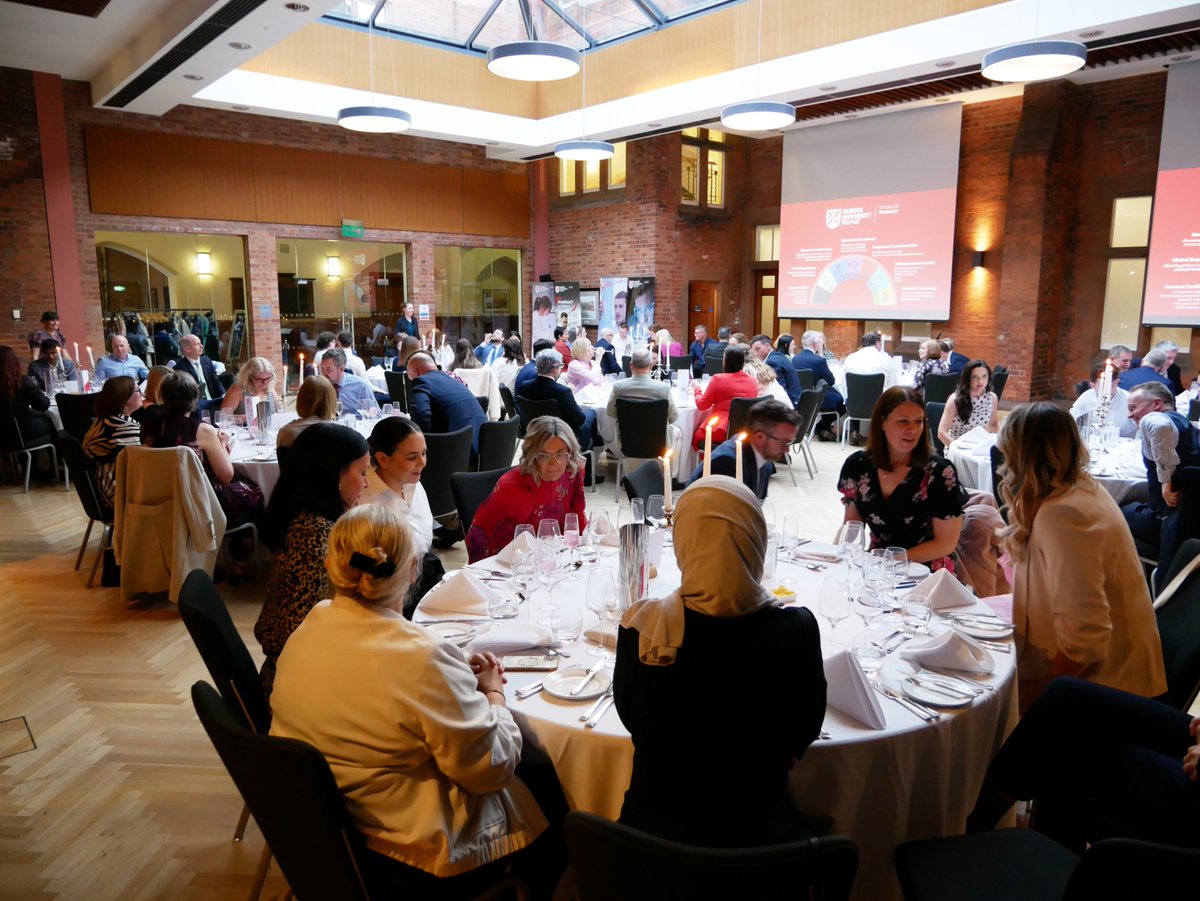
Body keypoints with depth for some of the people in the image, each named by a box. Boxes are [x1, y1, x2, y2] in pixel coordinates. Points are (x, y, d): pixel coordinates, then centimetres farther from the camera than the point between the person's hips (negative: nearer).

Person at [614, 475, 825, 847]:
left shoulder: (641, 628, -21)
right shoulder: (796, 631, -22)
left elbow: (630, 718, -2)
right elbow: (805, 730, -4)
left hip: (655, 830, 0)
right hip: (758, 833, 0)